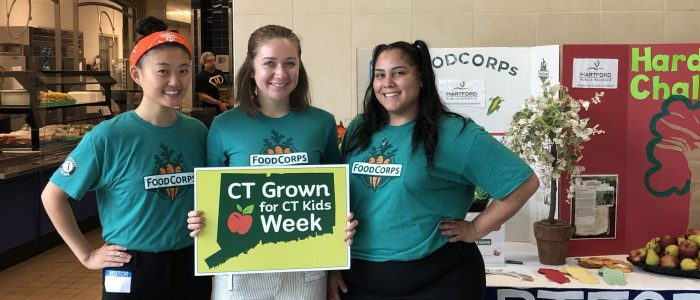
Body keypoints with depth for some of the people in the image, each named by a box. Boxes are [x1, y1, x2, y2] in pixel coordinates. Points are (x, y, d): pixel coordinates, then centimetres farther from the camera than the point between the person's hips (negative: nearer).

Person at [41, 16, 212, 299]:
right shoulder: (107, 136, -14)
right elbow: (53, 196, -5)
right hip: (131, 271, -3)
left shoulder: (197, 131, -3)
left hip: (191, 264, 3)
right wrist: (87, 256, -5)